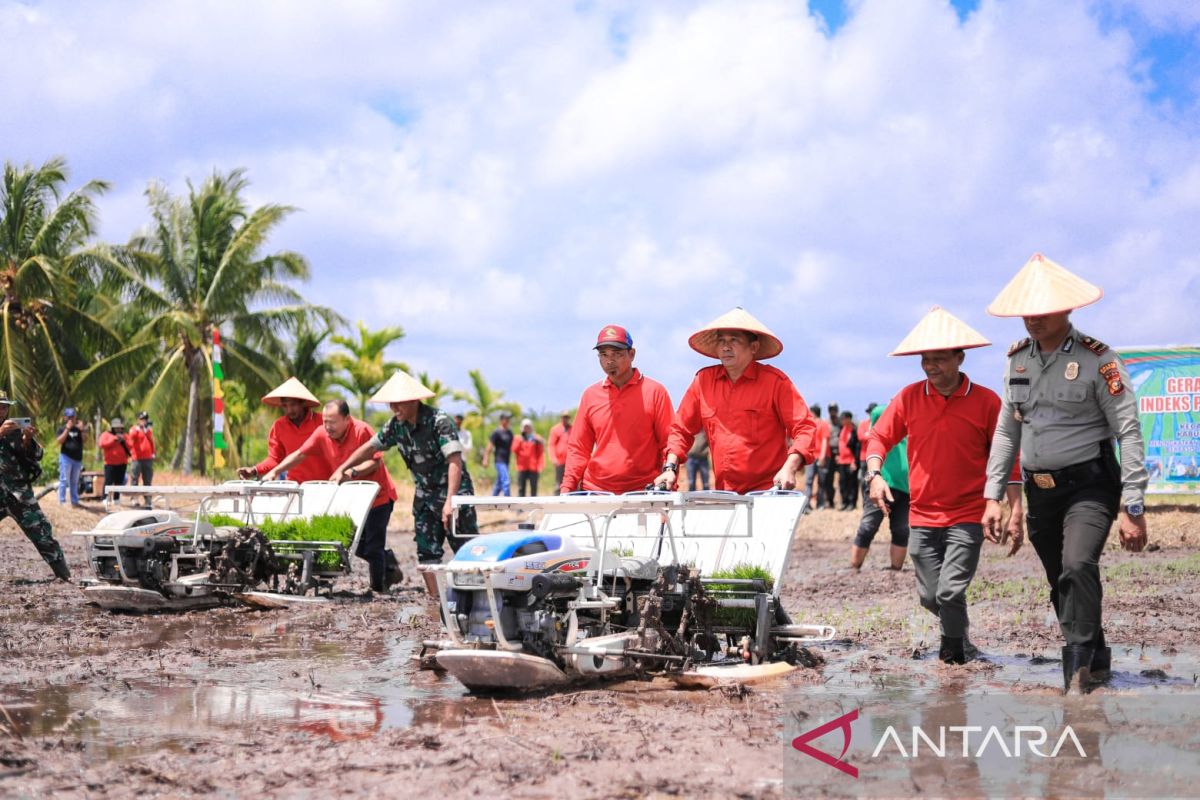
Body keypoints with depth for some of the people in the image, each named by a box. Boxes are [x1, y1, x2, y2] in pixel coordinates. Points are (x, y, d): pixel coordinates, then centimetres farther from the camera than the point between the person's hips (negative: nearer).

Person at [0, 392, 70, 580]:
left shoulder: (17, 430, 6)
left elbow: (36, 456, 2)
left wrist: (28, 439, -18)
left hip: (19, 494, 0)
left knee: (42, 533, -3)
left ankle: (64, 575, 3)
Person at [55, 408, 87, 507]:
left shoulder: (79, 428, 13)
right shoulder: (62, 428, 2)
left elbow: (85, 441, 4)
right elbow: (59, 441, -14)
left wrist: (82, 430, -10)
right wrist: (67, 429, -16)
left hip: (77, 458, 5)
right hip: (66, 457, -5)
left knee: (74, 481, 12)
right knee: (64, 480, -7)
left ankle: (75, 501, 17)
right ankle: (62, 501, -7)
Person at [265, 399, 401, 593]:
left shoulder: (362, 431, -22)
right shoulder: (322, 434, -5)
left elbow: (376, 461, -24)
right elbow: (299, 455, -3)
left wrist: (351, 473, -37)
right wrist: (274, 471, -14)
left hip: (377, 495, -6)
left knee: (373, 548, -8)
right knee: (356, 544, 10)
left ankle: (378, 588, 6)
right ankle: (389, 564, 33)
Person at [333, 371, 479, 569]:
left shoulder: (439, 421, -21)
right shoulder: (396, 425, 0)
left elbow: (455, 461, -28)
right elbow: (370, 447, 12)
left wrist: (450, 501, -36)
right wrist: (341, 469, 5)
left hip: (454, 492, -7)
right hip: (424, 494, 7)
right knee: (427, 552, 4)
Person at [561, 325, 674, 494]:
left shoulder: (654, 391, 1)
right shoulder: (591, 395, 11)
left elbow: (669, 442, 0)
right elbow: (578, 448, 13)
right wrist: (567, 488, 2)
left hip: (642, 491, -3)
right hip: (595, 490, 3)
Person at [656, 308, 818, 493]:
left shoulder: (774, 381, -2)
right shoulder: (703, 380, 9)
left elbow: (804, 428, -7)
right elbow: (681, 429, 15)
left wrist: (789, 468, -22)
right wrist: (670, 468, 0)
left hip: (768, 491, -3)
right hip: (722, 495, 3)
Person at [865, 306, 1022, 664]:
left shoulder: (986, 402, -3)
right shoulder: (909, 398, 3)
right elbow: (880, 437, 12)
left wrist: (1016, 514, -5)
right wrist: (875, 474, -8)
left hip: (967, 516, -3)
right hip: (922, 516, 3)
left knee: (950, 593, -16)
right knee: (930, 597, 9)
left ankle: (953, 654, 5)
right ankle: (961, 638, 36)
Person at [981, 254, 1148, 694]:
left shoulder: (1097, 359, -10)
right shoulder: (1017, 358, 8)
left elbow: (1129, 432, -12)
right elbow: (1006, 431, 15)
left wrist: (1133, 508, -16)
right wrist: (993, 496, 10)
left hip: (1089, 484, -6)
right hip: (1040, 489, 6)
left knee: (1078, 566, -27)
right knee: (1062, 585, 12)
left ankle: (1077, 672, -23)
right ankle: (1095, 659, 32)